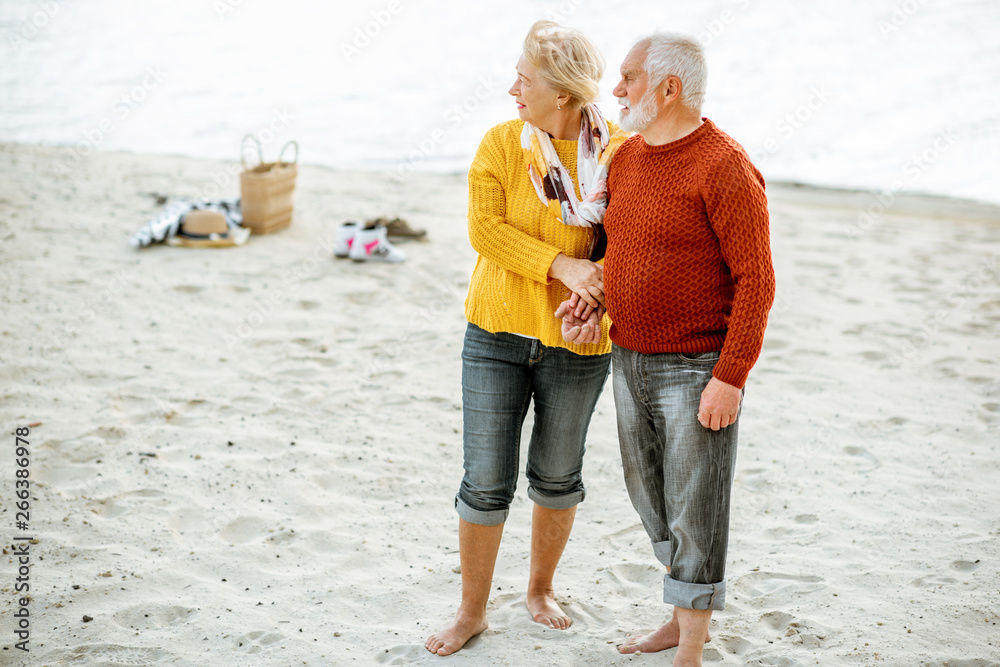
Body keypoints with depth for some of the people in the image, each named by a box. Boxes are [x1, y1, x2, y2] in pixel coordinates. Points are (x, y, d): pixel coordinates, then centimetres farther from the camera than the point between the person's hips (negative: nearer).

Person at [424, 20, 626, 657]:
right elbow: (485, 228, -11)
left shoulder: (618, 151, -4)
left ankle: (541, 589, 39)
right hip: (499, 332, 0)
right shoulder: (502, 142, -4)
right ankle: (473, 610, 20)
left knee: (558, 476, 16)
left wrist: (598, 290, -20)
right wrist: (562, 267, -21)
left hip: (578, 343, 0)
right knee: (487, 481, 2)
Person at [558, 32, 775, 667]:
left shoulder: (725, 167, -17)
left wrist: (729, 380, -21)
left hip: (698, 369, -8)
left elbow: (756, 282, -17)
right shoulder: (628, 156, 8)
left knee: (695, 513, 1)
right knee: (652, 497, 19)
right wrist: (593, 296, 2)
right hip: (631, 359, 8)